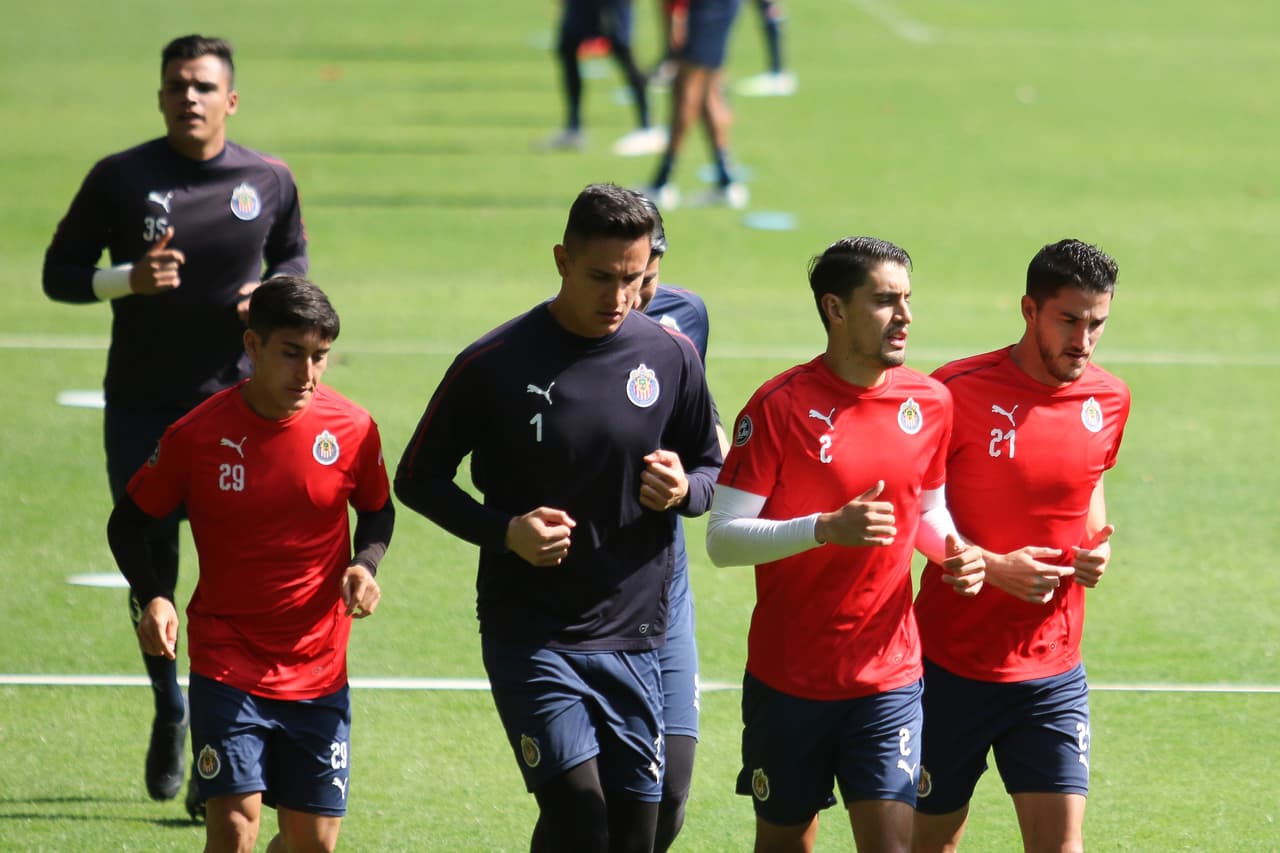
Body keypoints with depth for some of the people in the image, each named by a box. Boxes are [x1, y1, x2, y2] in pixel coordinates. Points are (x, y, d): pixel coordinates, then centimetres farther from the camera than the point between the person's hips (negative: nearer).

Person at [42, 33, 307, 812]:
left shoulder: (269, 183, 1)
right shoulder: (120, 179, -3)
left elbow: (294, 259, 18)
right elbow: (61, 273, 1)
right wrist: (129, 279, -18)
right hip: (141, 405, 0)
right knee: (149, 568, 5)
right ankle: (169, 709, 30)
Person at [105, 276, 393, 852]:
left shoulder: (353, 429, -5)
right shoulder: (197, 436, -10)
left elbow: (377, 511, 14)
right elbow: (128, 521, 2)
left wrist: (365, 564, -7)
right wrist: (153, 598, -15)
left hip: (319, 670, 3)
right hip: (227, 667, -3)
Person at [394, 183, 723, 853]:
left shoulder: (671, 356, 2)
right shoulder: (494, 364, -7)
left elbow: (714, 472, 14)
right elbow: (418, 480, 2)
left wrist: (683, 489, -10)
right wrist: (504, 531, -15)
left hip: (633, 638, 3)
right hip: (529, 637, -3)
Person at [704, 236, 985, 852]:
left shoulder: (929, 403, 3)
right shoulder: (780, 406, -11)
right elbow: (722, 539, -13)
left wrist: (953, 551, -2)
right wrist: (826, 529, -26)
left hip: (888, 678, 3)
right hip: (787, 679, -3)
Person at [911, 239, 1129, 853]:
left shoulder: (1109, 401, 3)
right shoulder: (960, 391, -12)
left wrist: (1096, 548, 0)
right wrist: (993, 567, -20)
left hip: (1052, 675, 3)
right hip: (952, 664, -3)